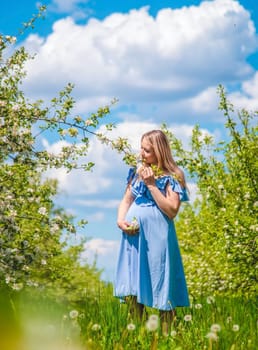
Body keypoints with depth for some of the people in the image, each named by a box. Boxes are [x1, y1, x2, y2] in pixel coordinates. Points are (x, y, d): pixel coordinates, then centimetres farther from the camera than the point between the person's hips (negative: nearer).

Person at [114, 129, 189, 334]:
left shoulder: (171, 177, -4)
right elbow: (126, 200, 19)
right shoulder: (138, 172, 13)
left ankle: (166, 334, 5)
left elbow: (172, 210, -13)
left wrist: (151, 184, -13)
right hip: (134, 235, 6)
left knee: (161, 285, -2)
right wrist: (120, 220, 0)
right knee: (132, 287, 7)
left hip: (157, 237, -6)